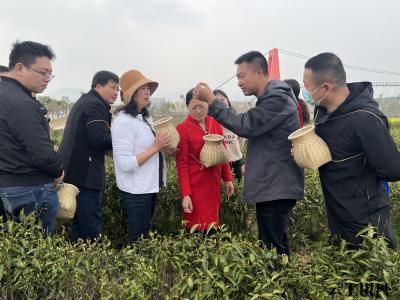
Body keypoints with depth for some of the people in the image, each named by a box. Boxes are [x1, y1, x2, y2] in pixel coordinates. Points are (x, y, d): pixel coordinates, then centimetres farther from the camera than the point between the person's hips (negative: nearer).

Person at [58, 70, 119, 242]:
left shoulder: (84, 102, 21)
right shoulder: (96, 105, -12)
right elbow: (100, 140, -22)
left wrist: (114, 135, 14)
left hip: (74, 169, 11)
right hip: (84, 172, -11)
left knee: (79, 219, 17)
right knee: (91, 223, -6)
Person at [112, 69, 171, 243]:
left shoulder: (144, 117, 7)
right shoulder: (123, 121, -19)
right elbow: (126, 164, -25)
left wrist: (163, 147, 0)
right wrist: (156, 147, -23)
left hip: (149, 186, 9)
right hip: (136, 191, -8)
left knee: (146, 235, 19)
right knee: (138, 240, 4)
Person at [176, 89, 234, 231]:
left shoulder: (215, 123, 5)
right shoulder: (183, 128, -10)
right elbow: (182, 164, -11)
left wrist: (228, 178, 8)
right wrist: (185, 194, -15)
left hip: (214, 184, 5)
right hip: (195, 187, -5)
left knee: (213, 223, 13)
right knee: (197, 228, 1)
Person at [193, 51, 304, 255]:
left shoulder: (278, 99, -17)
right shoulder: (270, 98, 16)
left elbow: (245, 125, -24)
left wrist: (211, 101, -20)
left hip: (277, 189, -10)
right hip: (271, 187, 10)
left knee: (273, 248, -5)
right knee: (276, 244, 19)